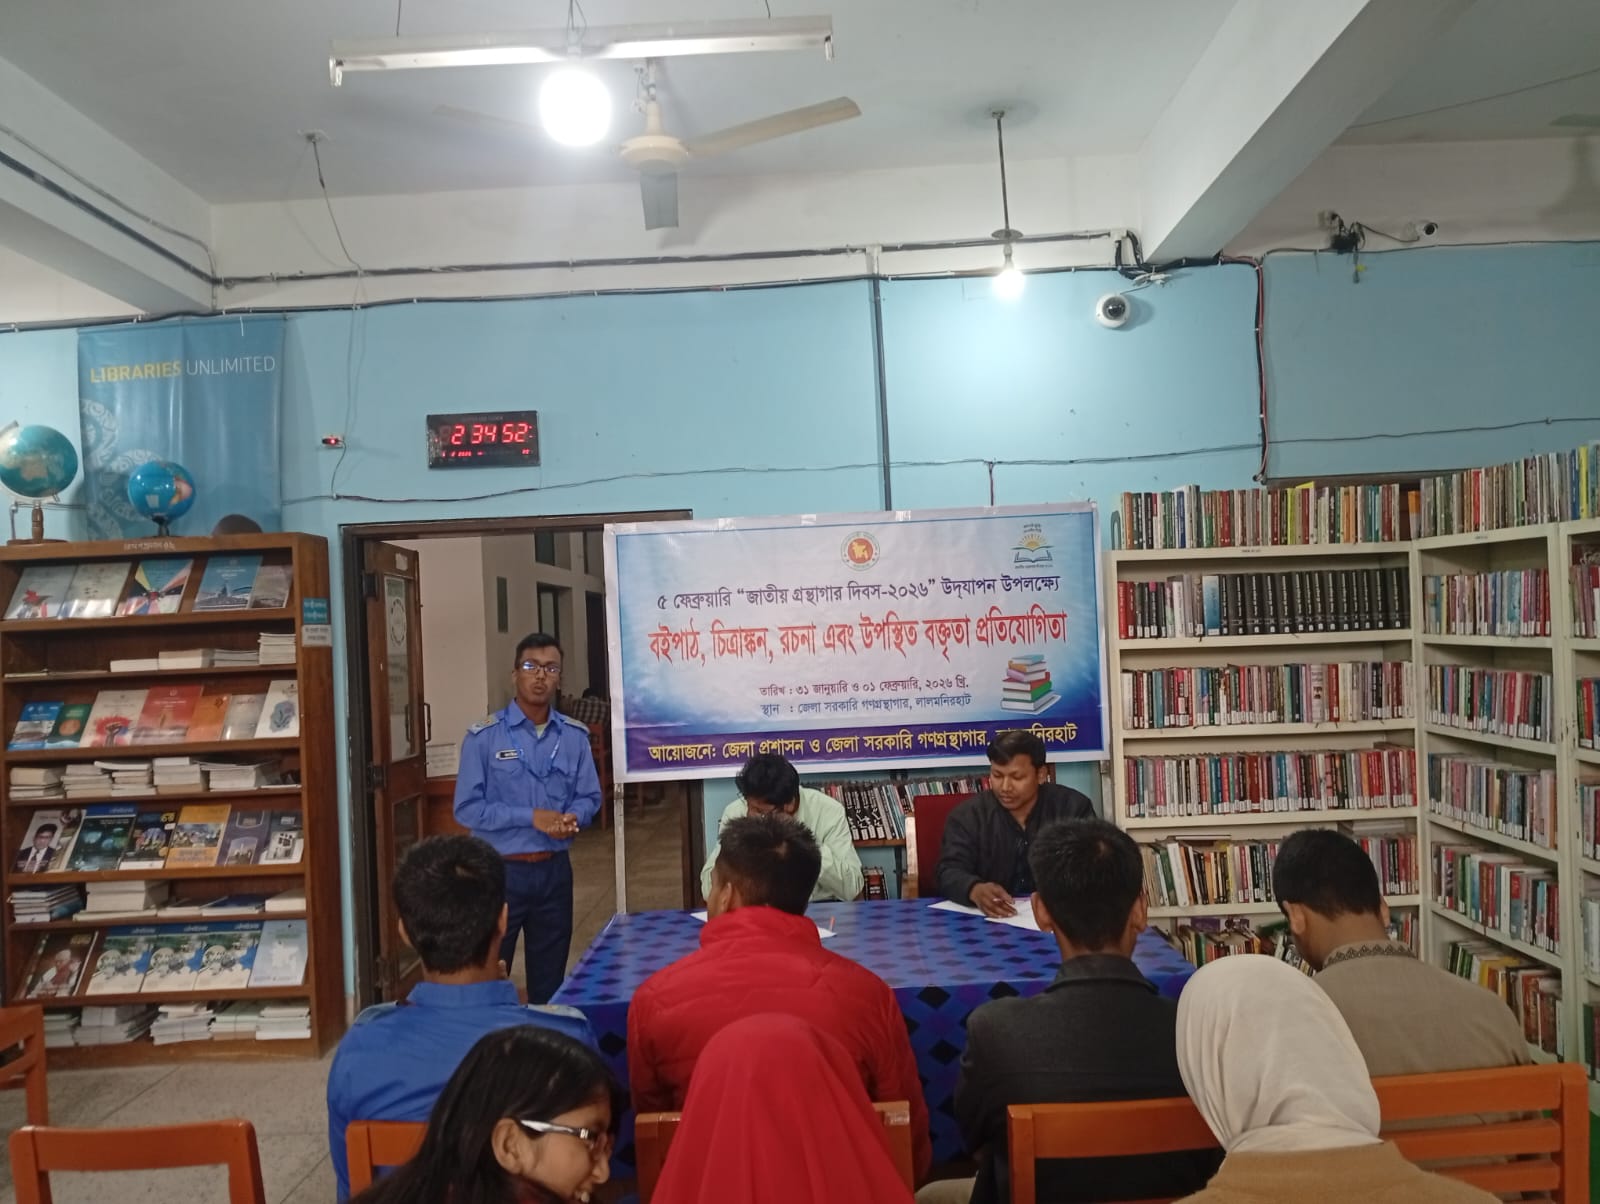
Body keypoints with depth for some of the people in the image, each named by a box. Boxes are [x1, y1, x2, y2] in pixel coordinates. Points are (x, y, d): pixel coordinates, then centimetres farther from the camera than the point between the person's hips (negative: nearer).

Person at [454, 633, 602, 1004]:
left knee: (550, 979, 16)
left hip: (554, 871, 4)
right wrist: (531, 817, -18)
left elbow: (589, 798, 6)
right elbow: (467, 808, -12)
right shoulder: (484, 736, -9)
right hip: (500, 871, -3)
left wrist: (572, 819, -16)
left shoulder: (575, 736, 3)